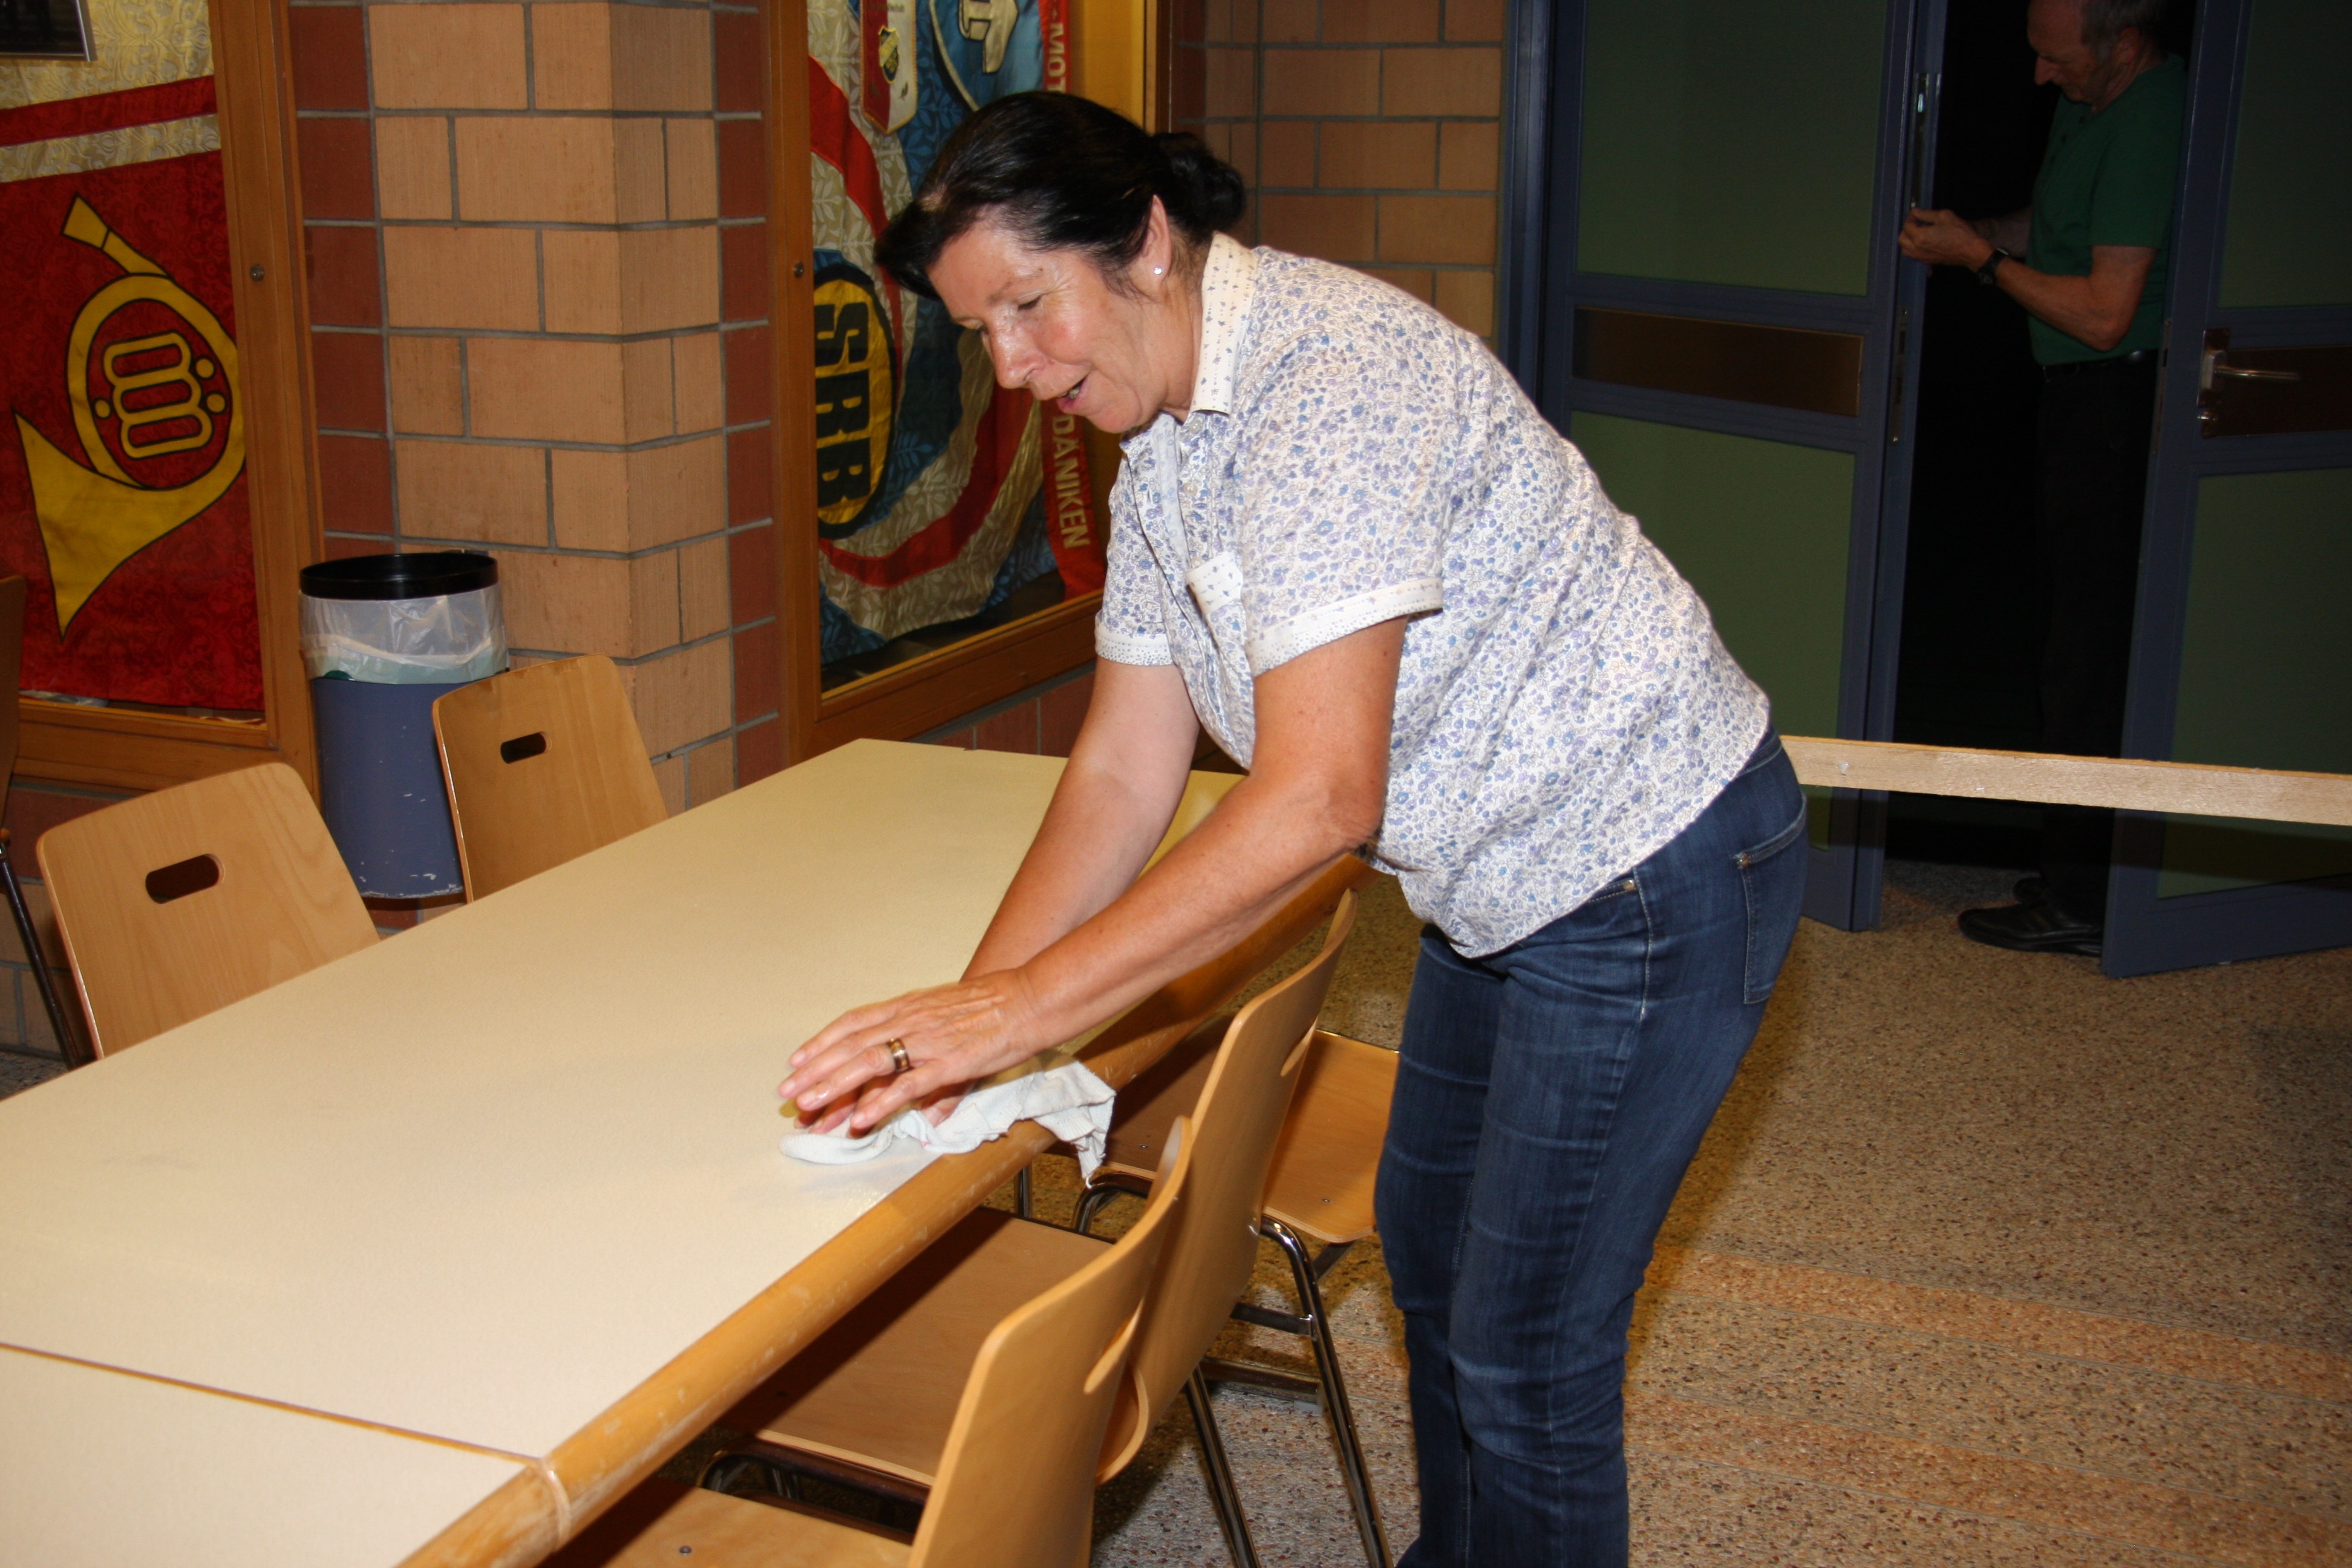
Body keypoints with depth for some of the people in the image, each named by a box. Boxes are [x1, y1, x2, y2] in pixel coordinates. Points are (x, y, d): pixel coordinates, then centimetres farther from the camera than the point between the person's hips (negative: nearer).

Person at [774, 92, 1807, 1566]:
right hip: (1507, 879, 10)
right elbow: (1124, 770, 1)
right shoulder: (1161, 447, 3)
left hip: (1655, 873, -10)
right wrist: (961, 1013, -10)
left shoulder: (1328, 380, -28)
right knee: (1427, 1238, 24)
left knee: (1525, 1348, -2)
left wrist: (1021, 1008, -34)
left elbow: (1320, 796, -34)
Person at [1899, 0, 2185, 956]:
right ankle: (2078, 873, 28)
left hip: (2114, 404, -10)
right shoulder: (2091, 104, 10)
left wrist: (1982, 256, -13)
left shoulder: (2150, 124, -20)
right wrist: (1969, 232, 9)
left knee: (2085, 661, -6)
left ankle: (2081, 905, 2)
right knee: (2066, 638, 16)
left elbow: (2104, 312, -22)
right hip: (2080, 402, 10)